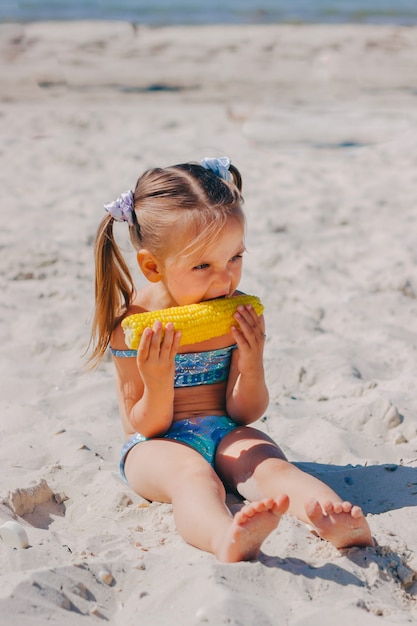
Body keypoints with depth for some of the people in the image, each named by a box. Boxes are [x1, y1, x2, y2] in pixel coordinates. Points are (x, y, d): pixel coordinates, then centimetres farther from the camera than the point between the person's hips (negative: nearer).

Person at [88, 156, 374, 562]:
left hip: (226, 437, 3)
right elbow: (145, 428, -8)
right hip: (157, 446, -3)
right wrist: (158, 382, -29)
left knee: (267, 464, -29)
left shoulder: (238, 315, -2)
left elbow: (243, 414, 0)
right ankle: (228, 539, -69)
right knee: (191, 474, -37)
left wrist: (252, 363, -20)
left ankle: (339, 523, -57)